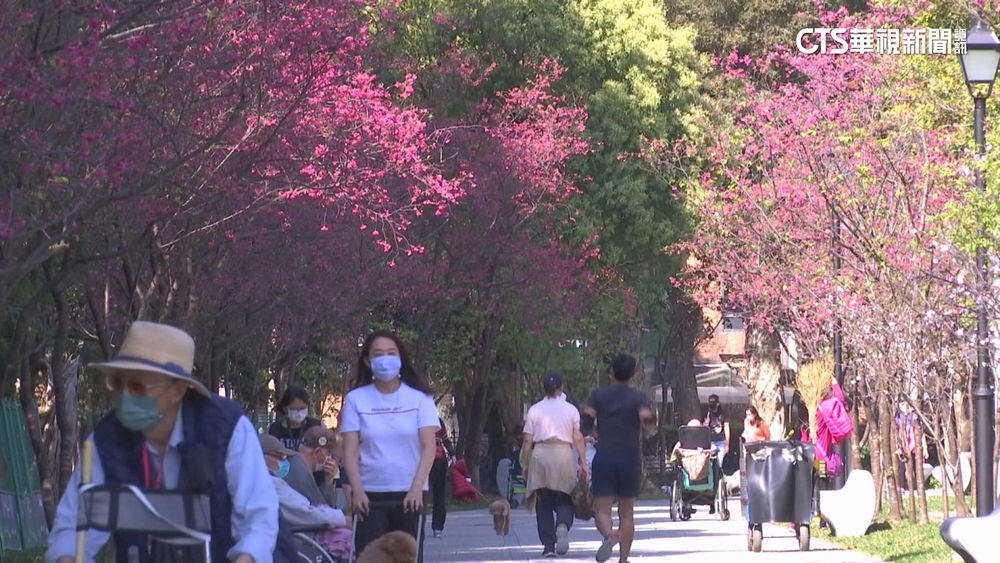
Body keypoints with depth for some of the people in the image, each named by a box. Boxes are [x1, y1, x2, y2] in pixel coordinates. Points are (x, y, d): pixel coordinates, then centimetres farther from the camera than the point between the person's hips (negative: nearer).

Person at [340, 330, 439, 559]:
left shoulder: (419, 397, 1)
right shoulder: (356, 399, 2)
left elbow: (428, 447, -4)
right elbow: (350, 451, -1)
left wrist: (417, 487, -16)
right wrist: (357, 490, -14)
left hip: (409, 494, 0)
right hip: (370, 495, 0)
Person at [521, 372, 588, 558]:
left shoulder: (535, 410, 5)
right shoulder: (571, 410, 5)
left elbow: (527, 440, 3)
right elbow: (578, 439, 0)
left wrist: (525, 463, 10)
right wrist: (583, 462, 3)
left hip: (540, 454, 0)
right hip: (563, 454, 0)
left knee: (544, 503, 7)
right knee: (564, 500, 8)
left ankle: (548, 545, 1)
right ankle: (563, 525, -25)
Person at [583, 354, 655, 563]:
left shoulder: (598, 395, 5)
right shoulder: (639, 398, 2)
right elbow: (647, 420, -14)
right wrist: (648, 429, 7)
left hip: (604, 457, -1)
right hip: (630, 457, 1)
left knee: (602, 509, -2)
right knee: (627, 512, 11)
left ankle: (609, 535, -33)